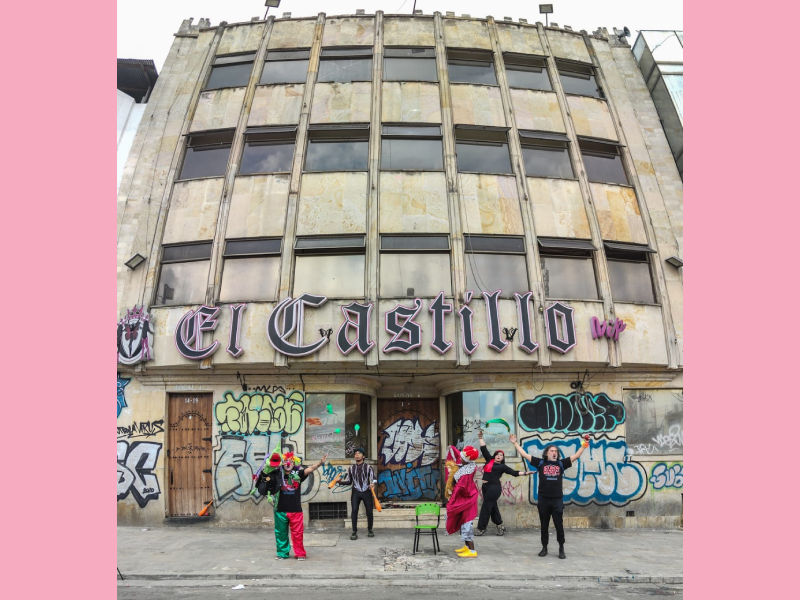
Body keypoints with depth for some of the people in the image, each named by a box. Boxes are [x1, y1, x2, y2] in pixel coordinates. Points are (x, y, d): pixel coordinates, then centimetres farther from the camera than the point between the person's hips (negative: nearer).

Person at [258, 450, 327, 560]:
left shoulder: (297, 474, -3)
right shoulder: (277, 474, -2)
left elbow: (310, 469, -15)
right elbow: (264, 473, -7)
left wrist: (320, 463, -32)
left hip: (296, 510, -1)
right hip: (281, 510, 1)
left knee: (297, 533, 5)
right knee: (281, 533, 12)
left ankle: (300, 553, 19)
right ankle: (282, 553, 29)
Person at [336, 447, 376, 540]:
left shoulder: (368, 467, 3)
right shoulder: (351, 468, 9)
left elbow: (373, 478, -6)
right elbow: (348, 481, 10)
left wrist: (372, 484, -27)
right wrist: (340, 481, -7)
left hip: (366, 492, -1)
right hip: (356, 492, 1)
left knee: (369, 511, 4)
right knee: (354, 511, -9)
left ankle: (370, 530, 24)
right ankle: (354, 532, 0)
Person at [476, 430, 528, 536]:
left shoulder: (502, 466, 3)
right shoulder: (489, 460, 12)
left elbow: (514, 473, 4)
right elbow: (484, 449, 15)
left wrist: (525, 473, -4)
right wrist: (481, 438, 13)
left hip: (494, 488, -5)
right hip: (486, 486, 5)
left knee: (486, 507, -3)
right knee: (492, 507, 12)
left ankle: (481, 528, 3)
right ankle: (500, 526, 24)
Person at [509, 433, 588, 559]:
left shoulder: (561, 463, 6)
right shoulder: (540, 463, 3)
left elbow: (576, 456, 7)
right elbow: (524, 455, 2)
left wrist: (584, 445, 2)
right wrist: (515, 443, -1)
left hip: (557, 499, 0)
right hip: (543, 499, 0)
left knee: (559, 525, 5)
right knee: (544, 525, 10)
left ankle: (561, 549, 18)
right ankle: (544, 548, 22)